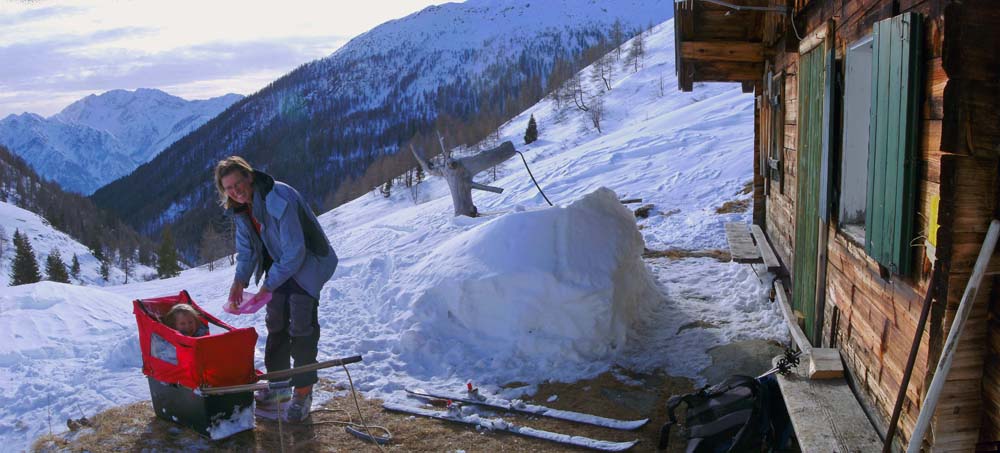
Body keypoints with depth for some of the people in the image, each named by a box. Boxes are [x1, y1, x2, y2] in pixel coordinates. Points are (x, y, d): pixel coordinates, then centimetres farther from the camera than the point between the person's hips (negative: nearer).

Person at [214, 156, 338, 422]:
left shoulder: (279, 199, -30)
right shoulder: (240, 207, -3)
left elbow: (295, 250, -29)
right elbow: (246, 248, 3)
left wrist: (269, 285, -26)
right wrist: (240, 280, -14)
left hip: (306, 264, -8)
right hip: (278, 266, 8)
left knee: (301, 326, -10)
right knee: (275, 324, 13)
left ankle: (303, 393, 0)